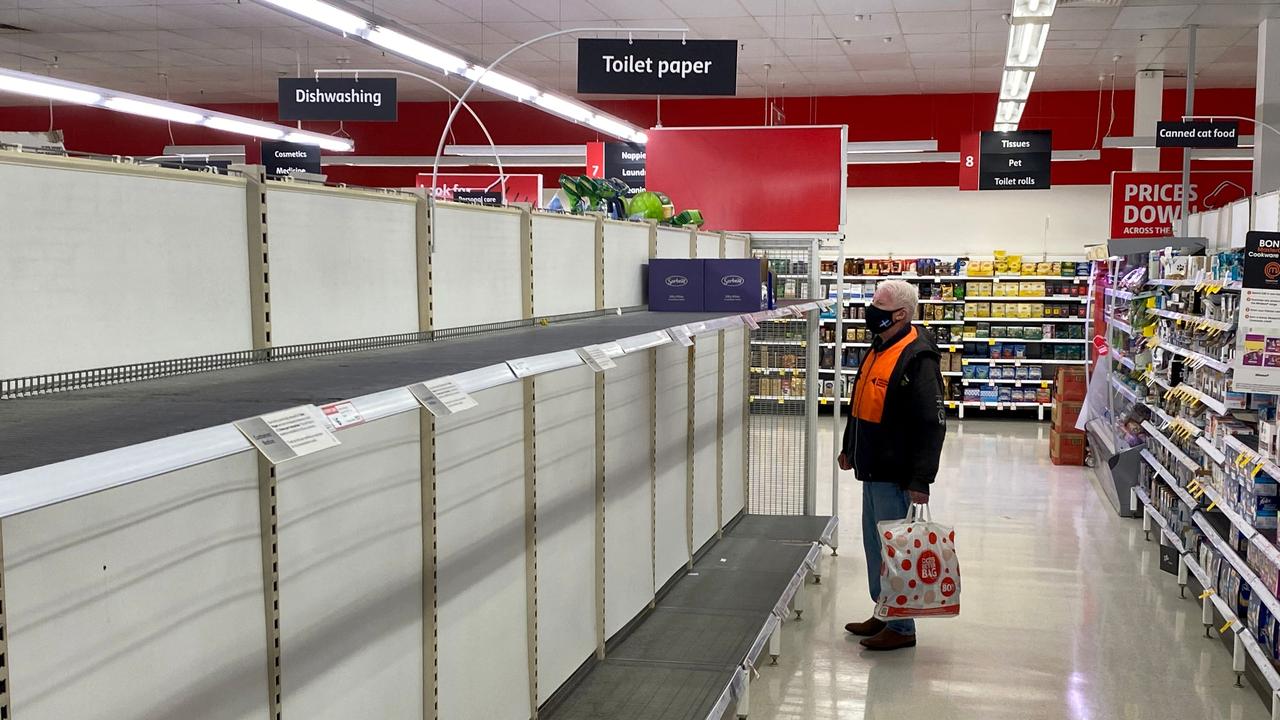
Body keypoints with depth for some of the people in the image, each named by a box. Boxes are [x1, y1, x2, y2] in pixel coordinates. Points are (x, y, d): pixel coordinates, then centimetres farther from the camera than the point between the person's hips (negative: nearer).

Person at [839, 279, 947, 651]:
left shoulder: (917, 358, -19)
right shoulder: (879, 349, 11)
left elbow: (933, 423, -22)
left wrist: (920, 480, -23)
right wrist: (850, 448, 28)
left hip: (896, 475, -10)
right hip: (873, 469, 10)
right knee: (875, 544, 17)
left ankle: (902, 627, 10)